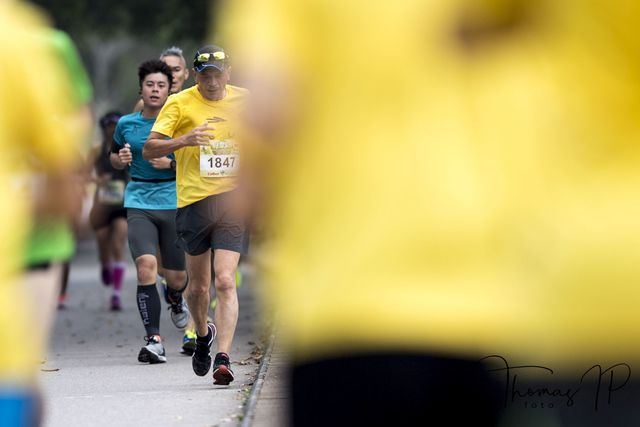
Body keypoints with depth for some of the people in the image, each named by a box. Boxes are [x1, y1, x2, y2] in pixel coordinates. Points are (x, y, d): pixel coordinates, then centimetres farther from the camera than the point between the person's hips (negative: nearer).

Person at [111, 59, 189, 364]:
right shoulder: (126, 124, 6)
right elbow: (114, 158, 23)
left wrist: (171, 163, -15)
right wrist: (120, 159, -1)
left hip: (174, 203, 0)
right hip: (139, 203, 0)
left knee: (175, 277, 6)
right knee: (146, 266, -20)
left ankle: (176, 300, 46)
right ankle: (154, 341, -18)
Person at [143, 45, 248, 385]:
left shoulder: (243, 100, 7)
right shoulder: (180, 103, -2)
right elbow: (149, 149, -9)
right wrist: (185, 140, -25)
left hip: (232, 200, 0)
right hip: (193, 201, 0)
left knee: (225, 281, -14)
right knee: (198, 286, 10)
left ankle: (223, 358, -18)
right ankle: (203, 334, 40)